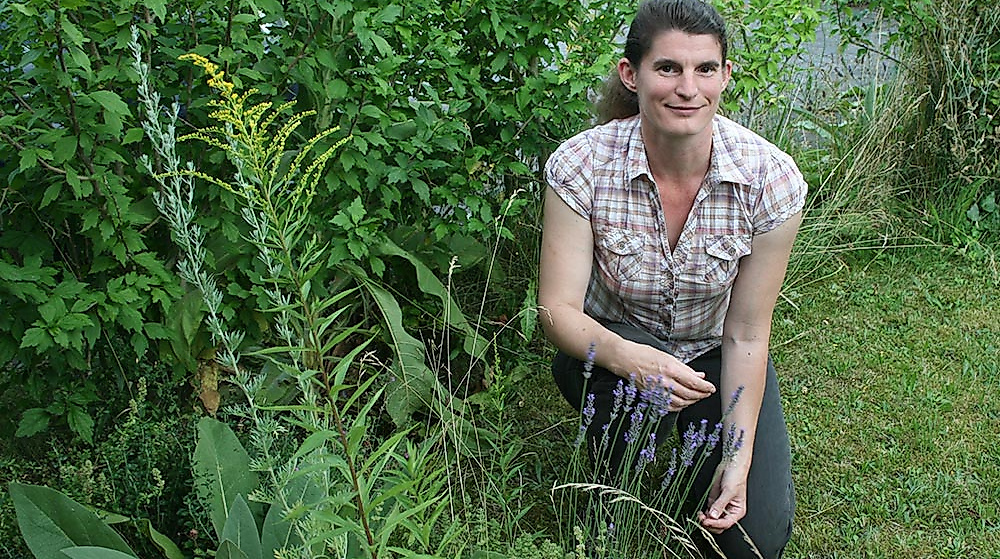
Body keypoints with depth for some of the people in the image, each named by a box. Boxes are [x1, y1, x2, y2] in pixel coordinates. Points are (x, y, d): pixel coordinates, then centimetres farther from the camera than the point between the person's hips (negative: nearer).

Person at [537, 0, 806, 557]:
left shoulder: (772, 177, -22)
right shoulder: (581, 165, -24)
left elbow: (745, 334, -16)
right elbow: (558, 309, -23)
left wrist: (739, 460, -22)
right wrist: (630, 358, -43)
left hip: (714, 354, 1)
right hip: (614, 346, 0)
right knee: (632, 382, -37)